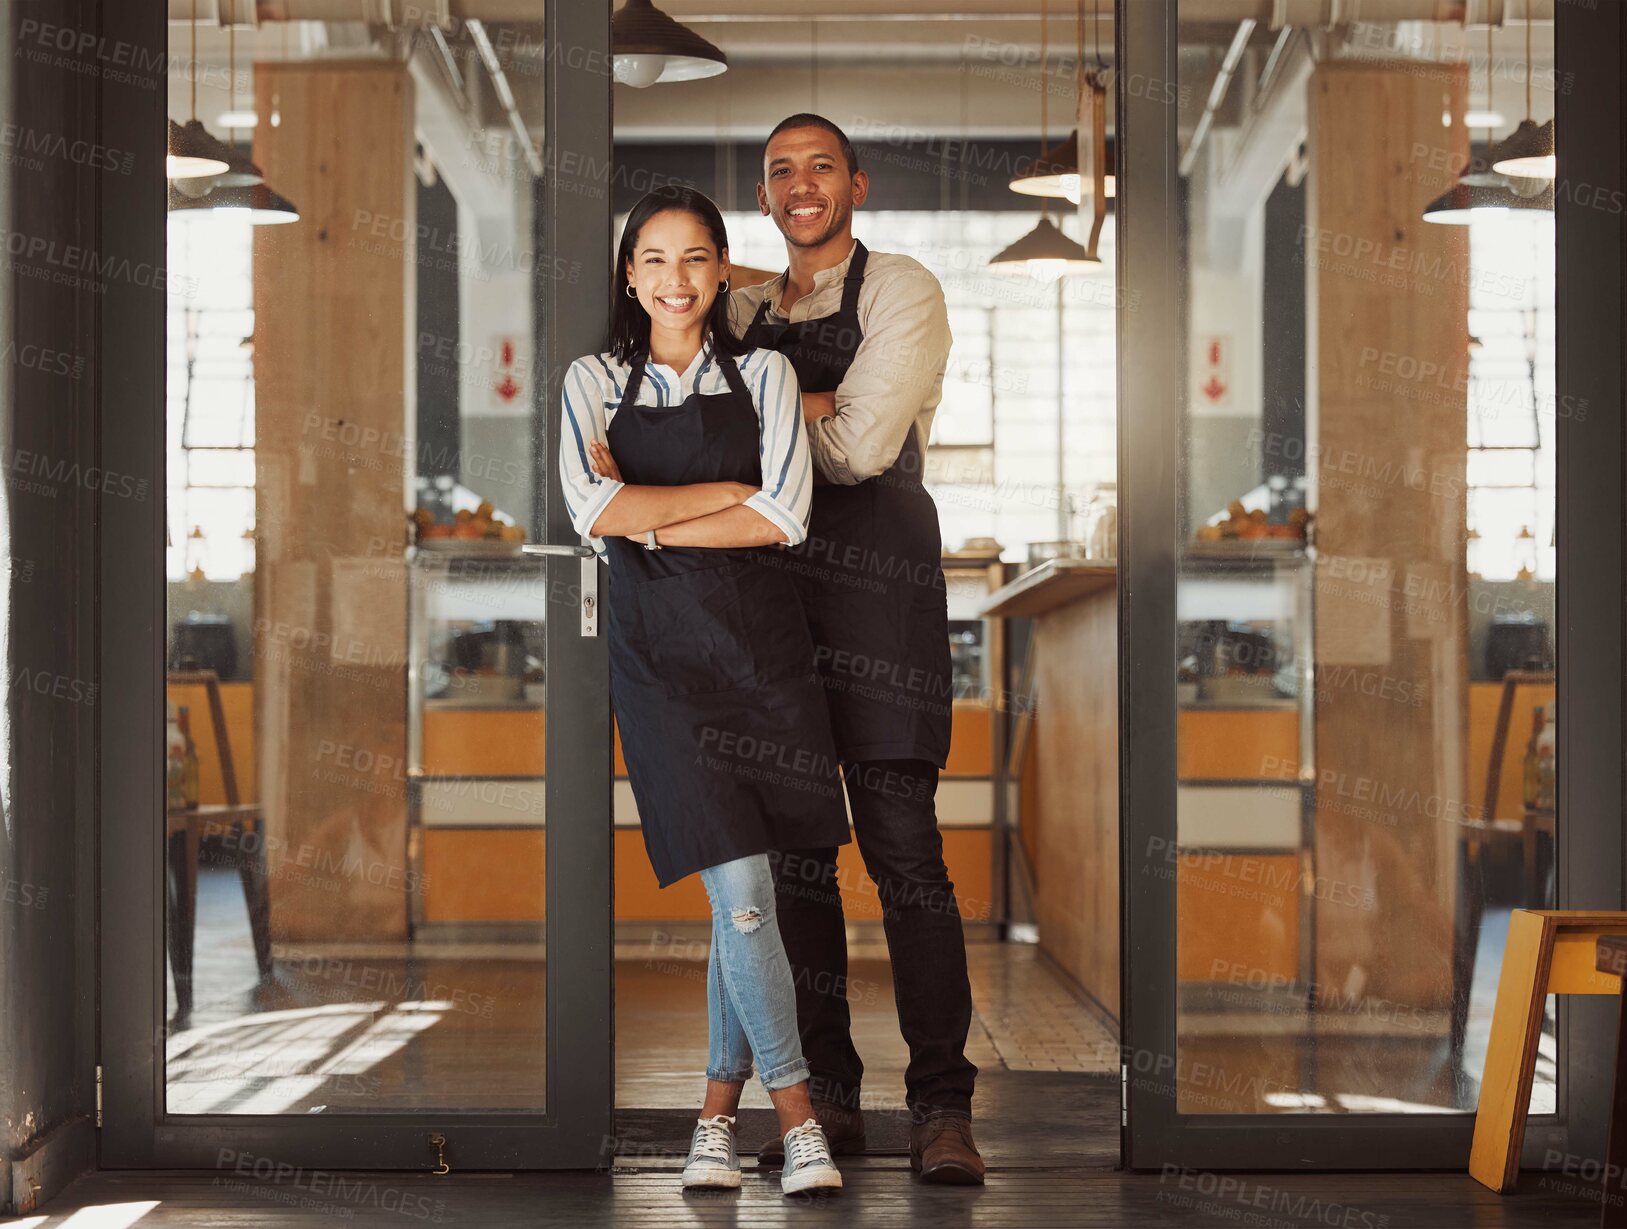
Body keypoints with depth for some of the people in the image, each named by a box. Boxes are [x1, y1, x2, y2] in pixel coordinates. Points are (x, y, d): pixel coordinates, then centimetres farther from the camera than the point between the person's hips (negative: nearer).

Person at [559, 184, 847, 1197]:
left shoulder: (764, 375, 9)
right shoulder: (594, 382, 9)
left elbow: (786, 516, -5)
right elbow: (593, 510, -9)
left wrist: (649, 520, -7)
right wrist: (725, 491, -8)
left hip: (760, 639, 1)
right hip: (659, 648, -1)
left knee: (741, 892, 3)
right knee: (741, 891, -8)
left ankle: (720, 1102, 18)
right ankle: (795, 1111, 1)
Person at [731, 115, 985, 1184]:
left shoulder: (903, 292, 1)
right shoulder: (746, 312, 20)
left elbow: (863, 445, -9)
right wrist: (814, 408, -1)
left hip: (877, 574, -5)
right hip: (772, 578, 6)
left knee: (902, 842, -11)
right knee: (795, 845, 5)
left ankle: (943, 1106, -6)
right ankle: (828, 1097, 13)